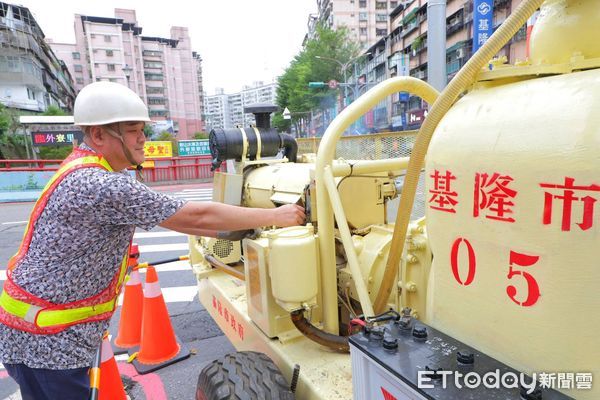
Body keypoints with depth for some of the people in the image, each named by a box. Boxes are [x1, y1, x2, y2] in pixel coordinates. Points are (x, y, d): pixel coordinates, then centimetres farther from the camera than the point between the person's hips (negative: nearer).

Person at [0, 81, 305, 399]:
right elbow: (196, 216, -27)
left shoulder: (88, 173, 4)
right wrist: (275, 216, -19)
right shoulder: (99, 185, -29)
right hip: (46, 341, -9)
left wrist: (227, 231, 0)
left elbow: (166, 216, 5)